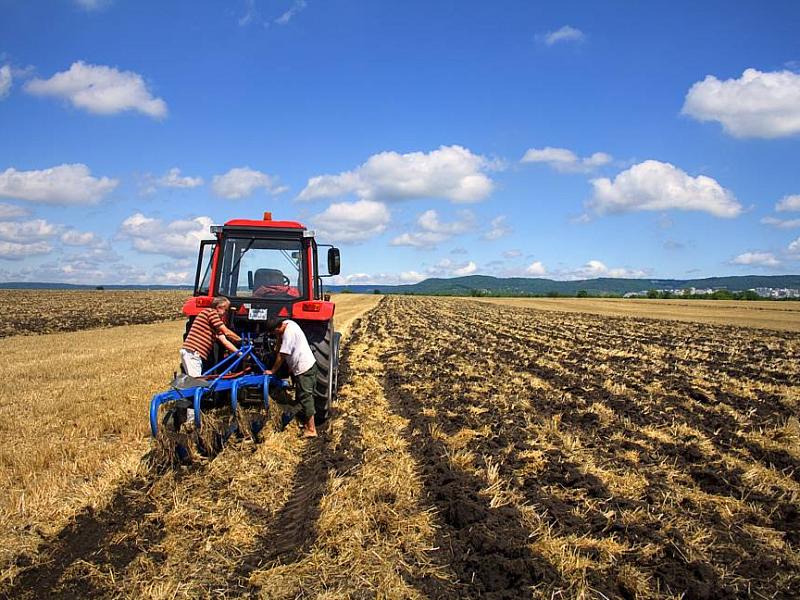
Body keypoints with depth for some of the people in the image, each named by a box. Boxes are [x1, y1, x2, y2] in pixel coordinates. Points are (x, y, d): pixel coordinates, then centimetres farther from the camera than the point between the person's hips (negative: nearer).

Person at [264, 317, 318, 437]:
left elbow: (281, 356, -17)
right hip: (308, 365, 10)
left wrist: (272, 370, -8)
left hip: (303, 369, -10)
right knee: (306, 397, 16)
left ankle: (311, 429, -3)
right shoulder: (287, 323, 6)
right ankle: (307, 423, 26)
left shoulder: (288, 333, -22)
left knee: (305, 398, -6)